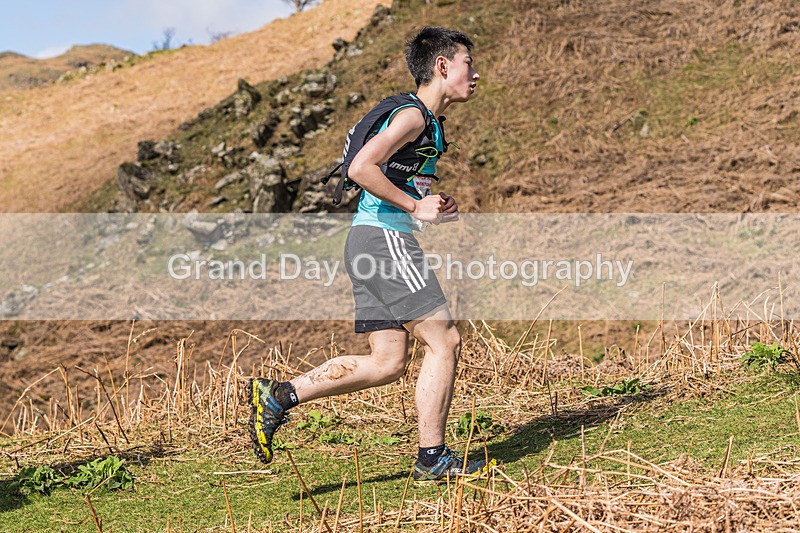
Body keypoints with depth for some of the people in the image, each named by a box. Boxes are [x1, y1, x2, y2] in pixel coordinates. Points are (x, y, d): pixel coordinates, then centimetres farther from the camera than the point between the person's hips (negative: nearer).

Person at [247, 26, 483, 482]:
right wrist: (416, 207, -16)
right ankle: (433, 458, -1)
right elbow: (361, 168, -22)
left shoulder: (431, 123, 22)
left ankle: (278, 396, 7)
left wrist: (438, 209, 13)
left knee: (388, 363, 6)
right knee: (445, 340, -7)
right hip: (384, 239, -10)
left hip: (374, 243, 10)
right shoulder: (413, 115, -10)